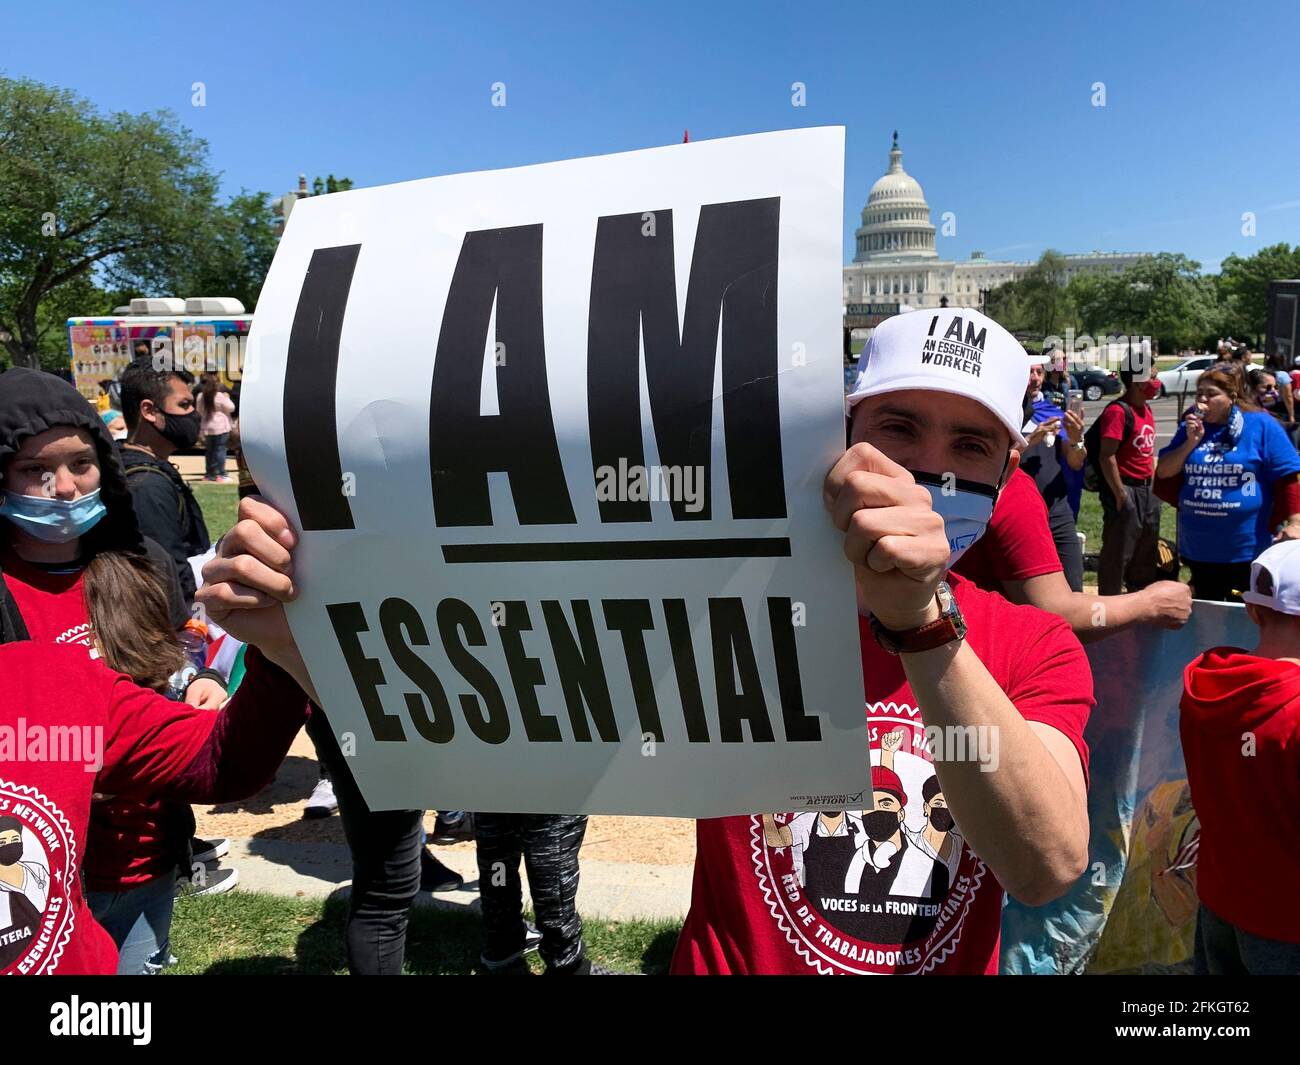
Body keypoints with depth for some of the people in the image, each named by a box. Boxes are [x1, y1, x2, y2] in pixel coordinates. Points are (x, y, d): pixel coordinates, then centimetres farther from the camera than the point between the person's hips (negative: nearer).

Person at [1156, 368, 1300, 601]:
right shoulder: (1190, 428, 8)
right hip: (1199, 549, 4)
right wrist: (1191, 442, -11)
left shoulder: (1261, 425, -5)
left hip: (1247, 548, -4)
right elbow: (1163, 472, 2)